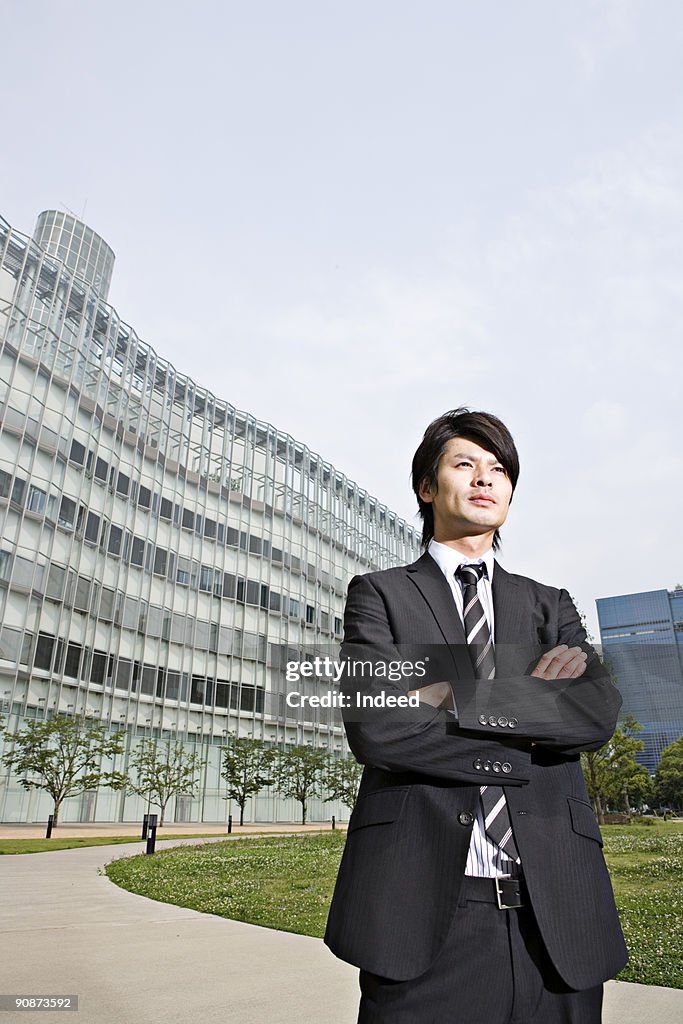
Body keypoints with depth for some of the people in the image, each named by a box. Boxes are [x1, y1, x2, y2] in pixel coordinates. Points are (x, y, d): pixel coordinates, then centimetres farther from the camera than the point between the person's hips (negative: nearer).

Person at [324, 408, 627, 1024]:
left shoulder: (549, 606, 13)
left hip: (555, 917, 3)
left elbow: (599, 714, -5)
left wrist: (457, 696, -13)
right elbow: (373, 727, -12)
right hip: (422, 911, -3)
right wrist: (526, 750, -7)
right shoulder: (379, 594, 4)